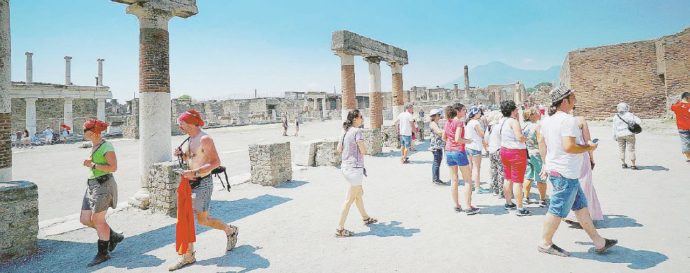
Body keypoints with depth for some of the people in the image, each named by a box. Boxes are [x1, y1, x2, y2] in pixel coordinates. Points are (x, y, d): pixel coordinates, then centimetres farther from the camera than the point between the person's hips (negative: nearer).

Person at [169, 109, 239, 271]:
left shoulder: (205, 139, -16)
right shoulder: (190, 139, 11)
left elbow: (216, 162, -22)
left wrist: (194, 172, -29)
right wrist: (181, 154, 5)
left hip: (203, 182, -8)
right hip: (191, 182, 9)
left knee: (202, 220, -5)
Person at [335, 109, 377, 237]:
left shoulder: (346, 131, 9)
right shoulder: (357, 131, -15)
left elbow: (339, 149, 14)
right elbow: (363, 151, -17)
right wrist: (363, 148, 3)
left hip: (345, 166, 9)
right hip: (354, 167, -9)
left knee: (359, 194, 24)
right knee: (349, 199, -1)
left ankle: (365, 218, 42)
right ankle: (340, 229, 4)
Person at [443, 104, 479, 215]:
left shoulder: (448, 121, 8)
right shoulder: (459, 122, -13)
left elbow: (444, 138, 14)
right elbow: (458, 139, -20)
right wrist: (468, 141, -5)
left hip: (448, 151, 7)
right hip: (459, 152, -7)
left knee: (454, 180, 13)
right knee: (468, 180, 4)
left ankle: (456, 206, 19)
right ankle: (468, 207, 5)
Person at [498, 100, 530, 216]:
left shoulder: (502, 121, 6)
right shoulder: (513, 121, -18)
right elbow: (520, 137, -27)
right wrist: (526, 138, -4)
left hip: (504, 151, 8)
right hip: (517, 152, -8)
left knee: (507, 179, 17)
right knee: (518, 181, -3)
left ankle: (508, 203, 29)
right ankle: (520, 208, 3)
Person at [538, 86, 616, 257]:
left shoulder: (548, 120, 9)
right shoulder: (569, 120, -19)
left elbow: (541, 143, 16)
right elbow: (569, 147, -27)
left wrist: (546, 163, 23)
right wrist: (588, 148, -10)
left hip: (554, 169, 10)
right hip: (565, 174, -10)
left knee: (581, 206, 17)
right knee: (558, 210, 2)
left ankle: (599, 242, 27)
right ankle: (545, 243, 14)